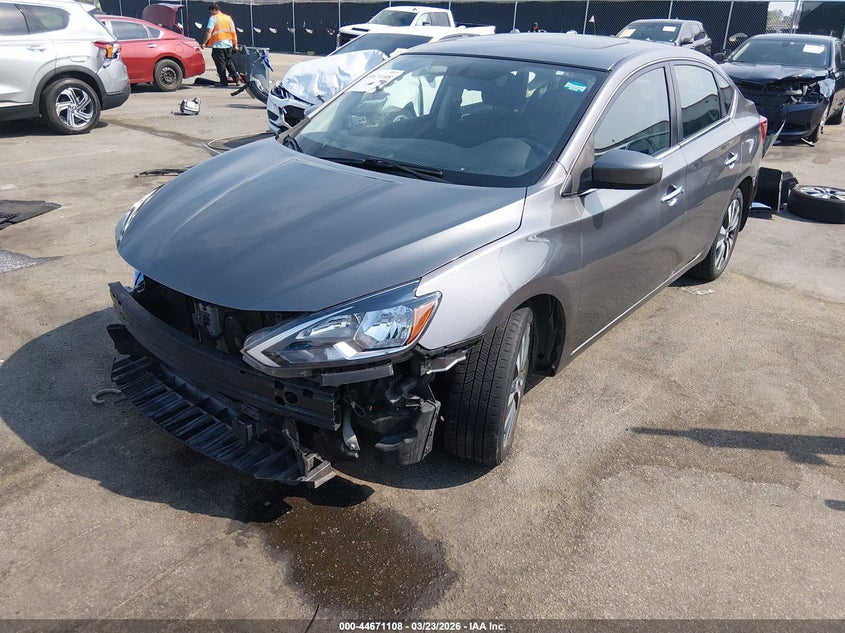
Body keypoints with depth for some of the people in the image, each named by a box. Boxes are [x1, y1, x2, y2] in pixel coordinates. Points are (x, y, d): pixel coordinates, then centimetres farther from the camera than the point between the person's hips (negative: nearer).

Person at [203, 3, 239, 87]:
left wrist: (205, 42, -16)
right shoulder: (228, 18, 13)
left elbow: (209, 31, -15)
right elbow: (233, 33, 12)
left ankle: (224, 82, -1)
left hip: (218, 45, -6)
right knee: (229, 62, 18)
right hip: (228, 44, 6)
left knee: (220, 64, -1)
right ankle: (236, 78, 11)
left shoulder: (213, 18, -5)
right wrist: (235, 45, 14)